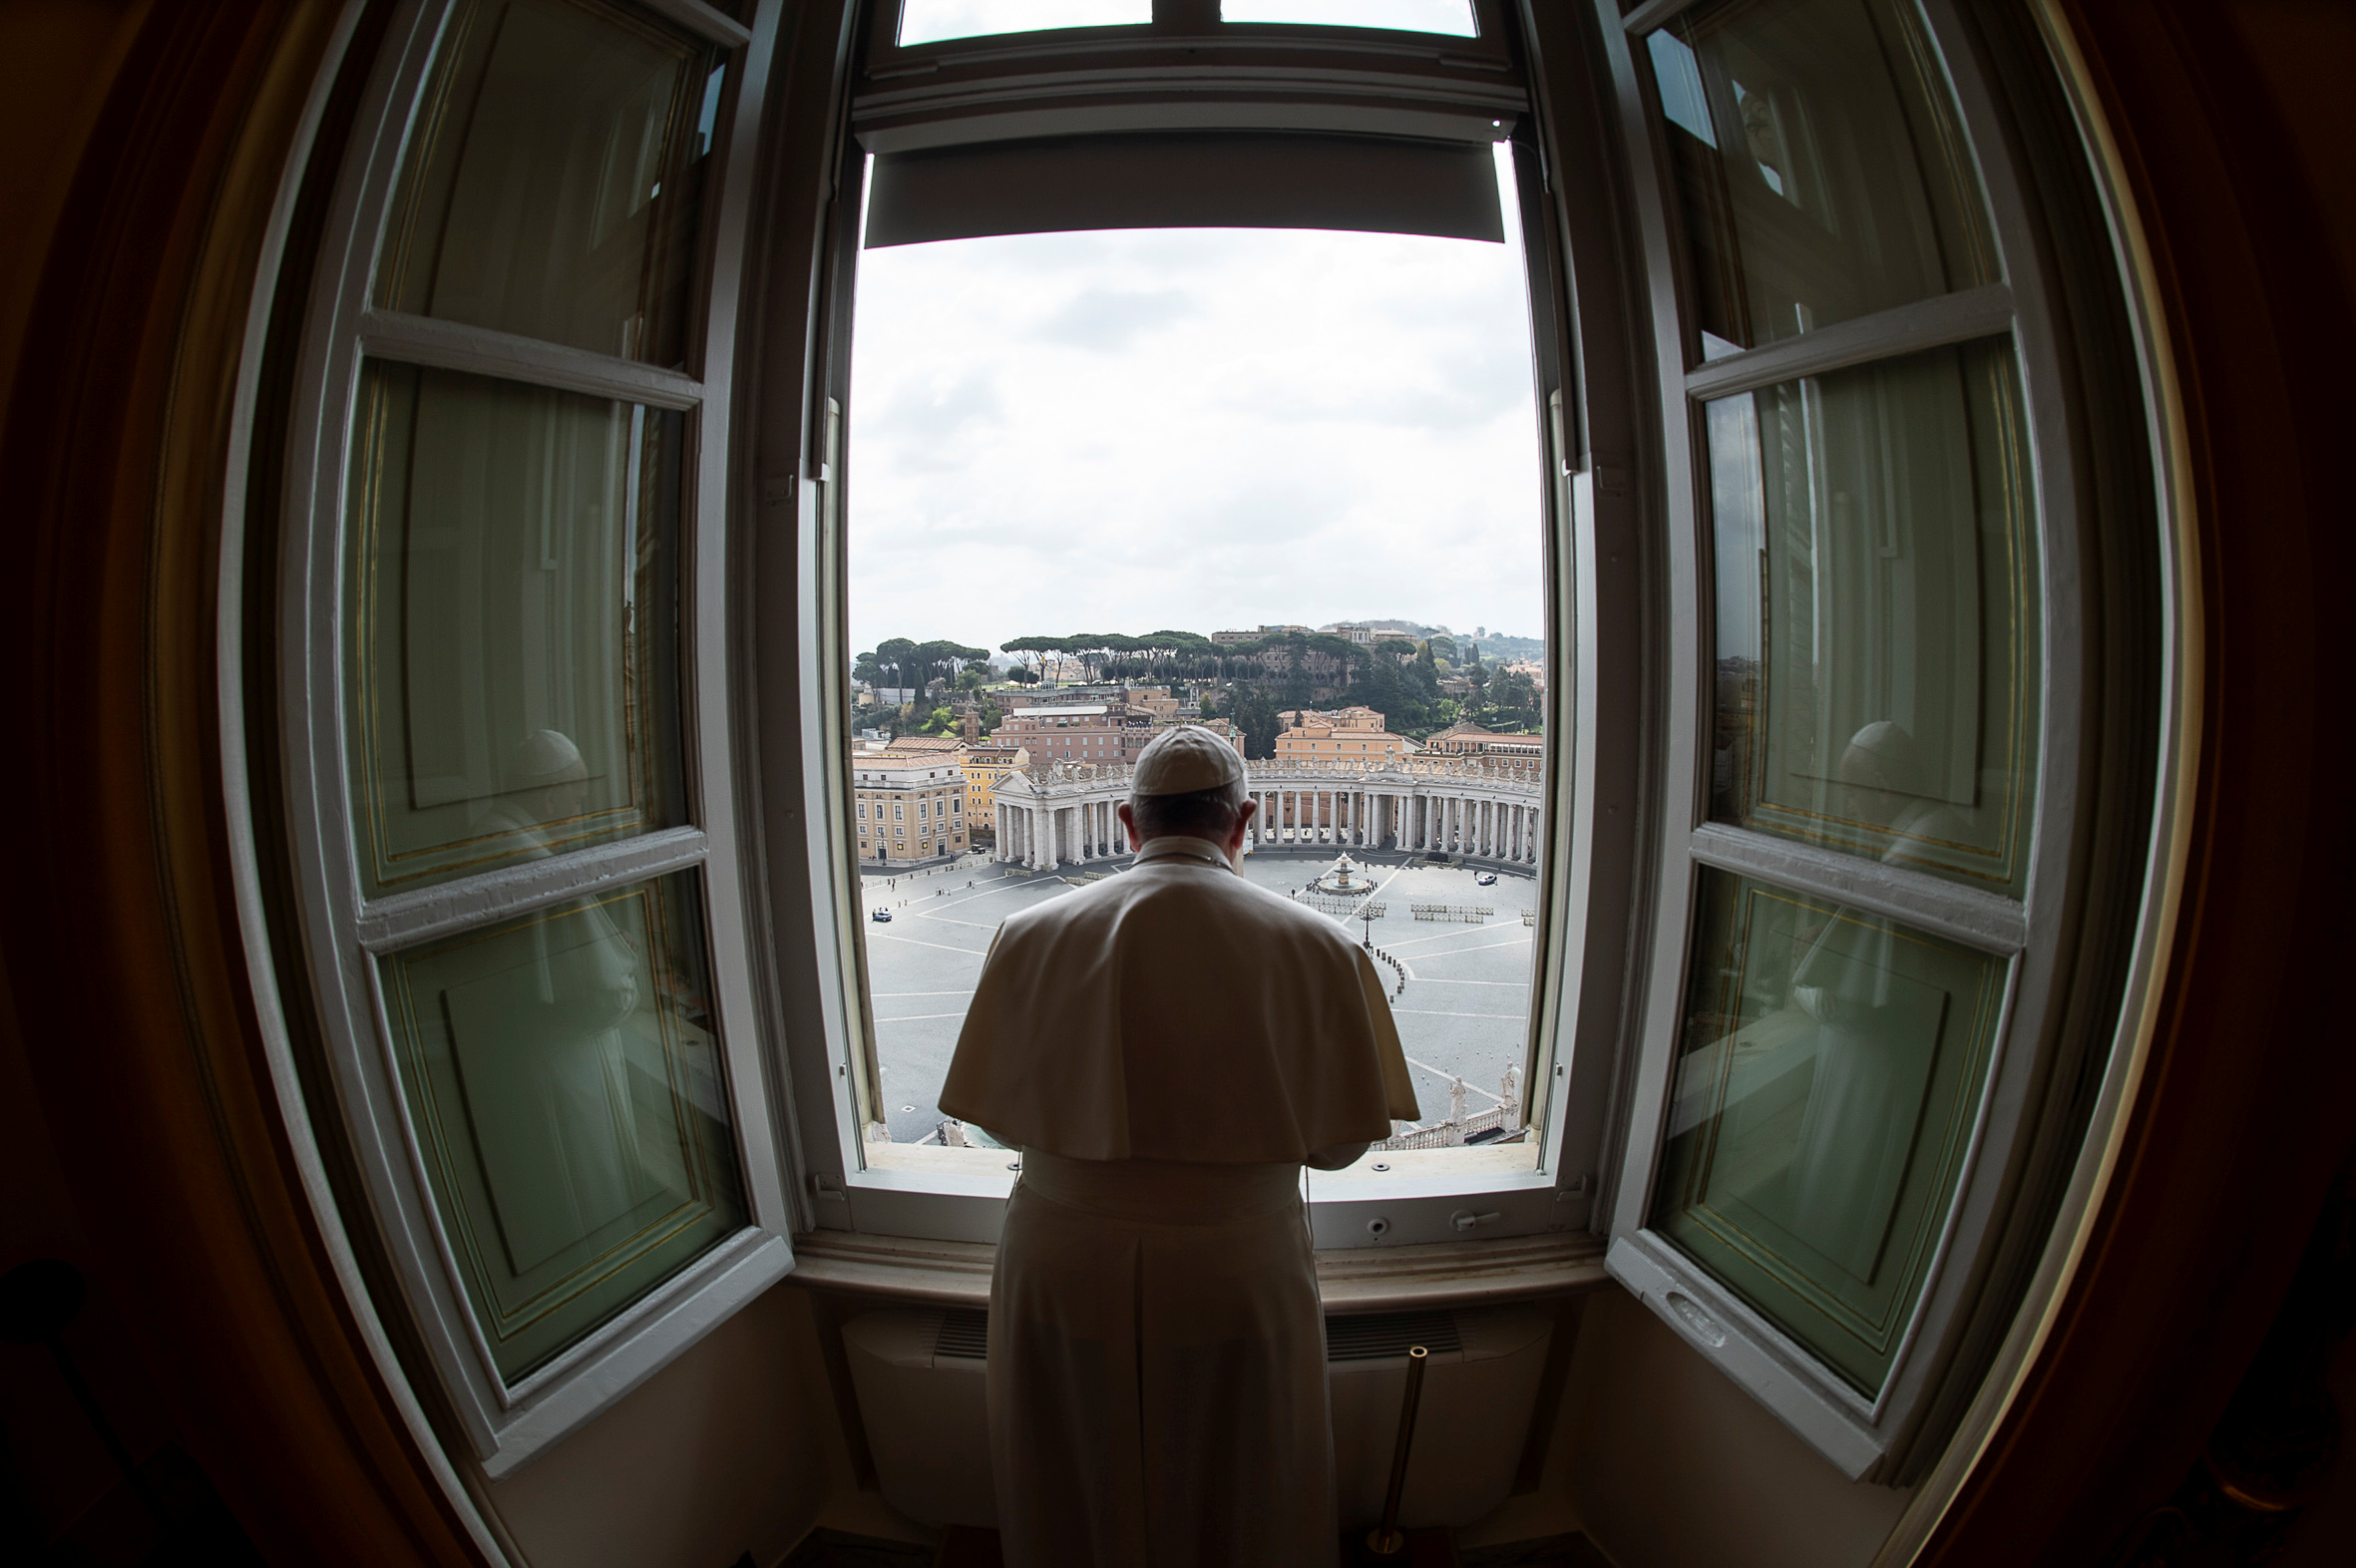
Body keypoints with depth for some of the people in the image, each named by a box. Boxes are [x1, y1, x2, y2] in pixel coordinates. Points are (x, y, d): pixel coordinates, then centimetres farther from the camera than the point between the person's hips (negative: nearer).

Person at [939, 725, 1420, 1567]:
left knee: (1079, 1500, 28)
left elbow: (997, 1118, -1)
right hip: (1236, 1282, -1)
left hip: (1063, 1276, 1)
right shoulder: (1316, 949, -14)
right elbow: (1341, 1141, -6)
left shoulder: (1030, 937, -11)